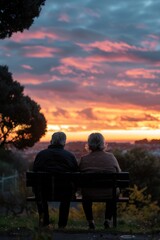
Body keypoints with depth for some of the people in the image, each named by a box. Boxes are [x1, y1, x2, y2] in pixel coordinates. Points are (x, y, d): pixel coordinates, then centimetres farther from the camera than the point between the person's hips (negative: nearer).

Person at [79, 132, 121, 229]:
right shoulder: (111, 157, -6)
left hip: (89, 194, 0)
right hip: (109, 194, 0)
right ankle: (108, 220, 31)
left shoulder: (84, 159, -8)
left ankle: (90, 221, 36)